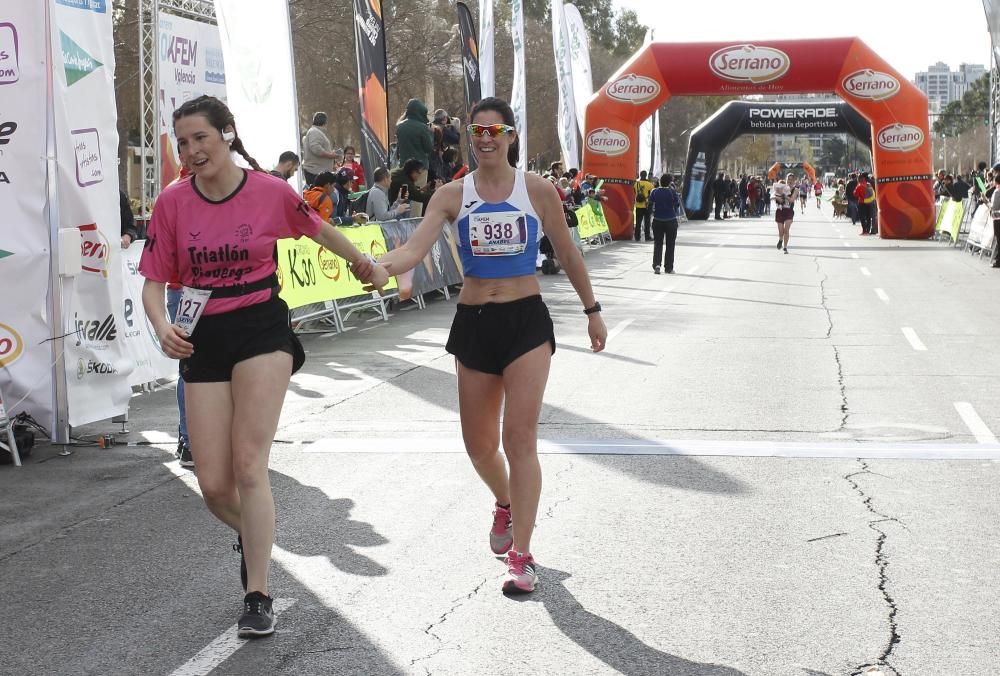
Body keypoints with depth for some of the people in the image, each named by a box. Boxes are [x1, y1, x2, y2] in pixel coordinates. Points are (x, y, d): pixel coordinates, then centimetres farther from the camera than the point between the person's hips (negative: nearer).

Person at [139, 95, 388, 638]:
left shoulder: (271, 192, -5)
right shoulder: (173, 202, -2)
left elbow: (317, 230, 14)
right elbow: (153, 280, 1)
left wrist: (365, 264, 29)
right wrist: (162, 326, -20)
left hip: (262, 332, -2)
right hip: (203, 342, 2)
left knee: (248, 466, -12)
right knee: (214, 486, 1)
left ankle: (257, 597, -1)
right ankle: (249, 533, 38)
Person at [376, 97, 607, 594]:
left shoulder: (537, 190, -2)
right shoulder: (452, 195, 0)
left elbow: (567, 254, 8)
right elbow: (415, 248, -14)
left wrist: (592, 310, 13)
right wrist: (381, 265, -35)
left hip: (526, 321, -2)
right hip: (473, 324, 3)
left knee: (520, 438, -9)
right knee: (478, 444, 12)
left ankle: (521, 556, -2)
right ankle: (505, 503, 46)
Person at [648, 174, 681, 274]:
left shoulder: (654, 192, -2)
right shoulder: (672, 192, -11)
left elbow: (650, 205, 2)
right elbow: (677, 205, -3)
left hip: (657, 221, 2)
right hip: (671, 221, -2)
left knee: (657, 243, 7)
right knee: (670, 245, 8)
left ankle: (656, 264, -12)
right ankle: (668, 268, 9)